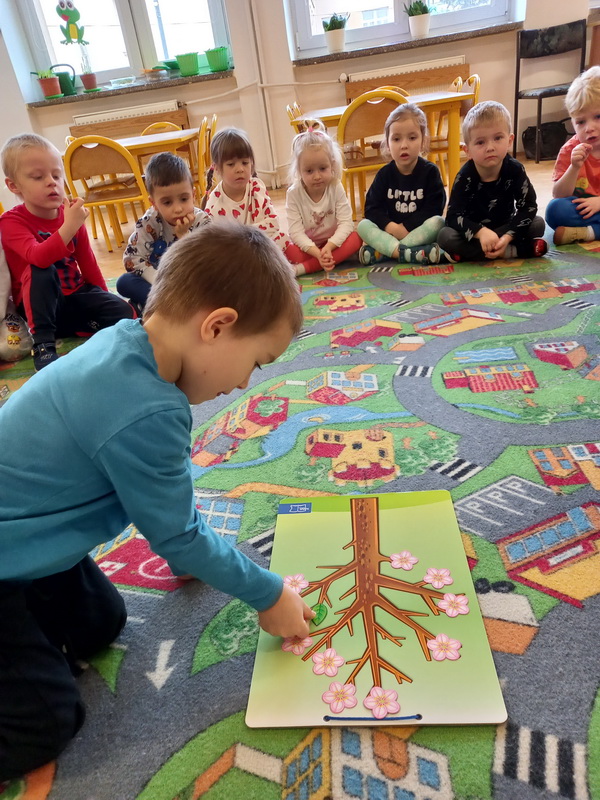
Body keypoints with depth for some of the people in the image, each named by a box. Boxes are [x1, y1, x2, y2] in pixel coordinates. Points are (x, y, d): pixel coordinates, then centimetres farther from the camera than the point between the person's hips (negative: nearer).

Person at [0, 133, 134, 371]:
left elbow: (87, 261, 9)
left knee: (124, 313, -18)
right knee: (40, 271, -37)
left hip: (76, 295, 4)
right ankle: (43, 345, -33)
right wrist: (69, 226, -44)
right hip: (39, 305, -3)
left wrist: (104, 298, 8)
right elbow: (38, 258, -34)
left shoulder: (70, 215, 1)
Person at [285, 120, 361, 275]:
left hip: (333, 242, 3)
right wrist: (317, 253, -37)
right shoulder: (293, 194, -14)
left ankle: (302, 268, -30)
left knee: (356, 238, -29)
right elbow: (296, 232, -21)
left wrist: (328, 247, -34)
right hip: (307, 246, -2)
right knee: (290, 251, -32)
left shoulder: (336, 188, -10)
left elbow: (346, 223, -17)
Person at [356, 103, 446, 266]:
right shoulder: (384, 174, 1)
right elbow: (371, 208, -5)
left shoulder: (430, 171, -4)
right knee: (363, 225, -20)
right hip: (389, 230, 2)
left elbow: (433, 209, -11)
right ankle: (411, 253, -37)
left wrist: (405, 227, -20)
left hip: (419, 232, -1)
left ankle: (380, 252, -33)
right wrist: (390, 226, -22)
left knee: (438, 222, -30)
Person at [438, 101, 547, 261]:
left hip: (505, 227, 1)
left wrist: (507, 236, -31)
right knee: (445, 236, -31)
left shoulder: (515, 170, -14)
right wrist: (481, 232, -41)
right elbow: (453, 216, -24)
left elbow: (528, 207, -15)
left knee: (538, 224, -19)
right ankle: (512, 251, -27)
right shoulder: (465, 176, -18)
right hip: (473, 230, -1)